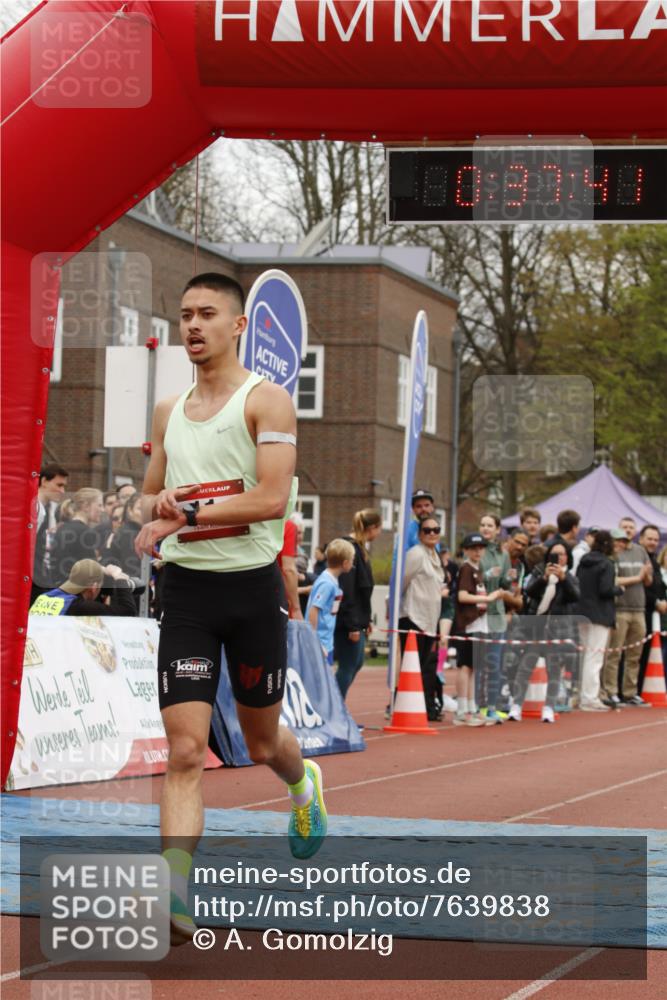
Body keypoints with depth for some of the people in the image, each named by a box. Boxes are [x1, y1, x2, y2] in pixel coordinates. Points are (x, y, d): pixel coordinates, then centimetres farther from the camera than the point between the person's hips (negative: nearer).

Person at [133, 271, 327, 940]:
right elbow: (151, 499, 21)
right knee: (184, 750, -10)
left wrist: (188, 515, -20)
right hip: (186, 589, 3)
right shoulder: (168, 412, 11)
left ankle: (303, 783, 50)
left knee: (262, 743, 14)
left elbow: (273, 498, -18)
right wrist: (158, 509, -3)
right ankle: (176, 894, -15)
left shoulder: (266, 400, -6)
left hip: (252, 585, -3)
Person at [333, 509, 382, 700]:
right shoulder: (350, 549, -18)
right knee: (348, 666, -3)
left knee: (356, 663, 18)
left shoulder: (359, 548, 13)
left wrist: (364, 620, 18)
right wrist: (353, 625, -22)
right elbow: (346, 591, -22)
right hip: (347, 620, -10)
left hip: (355, 620, 10)